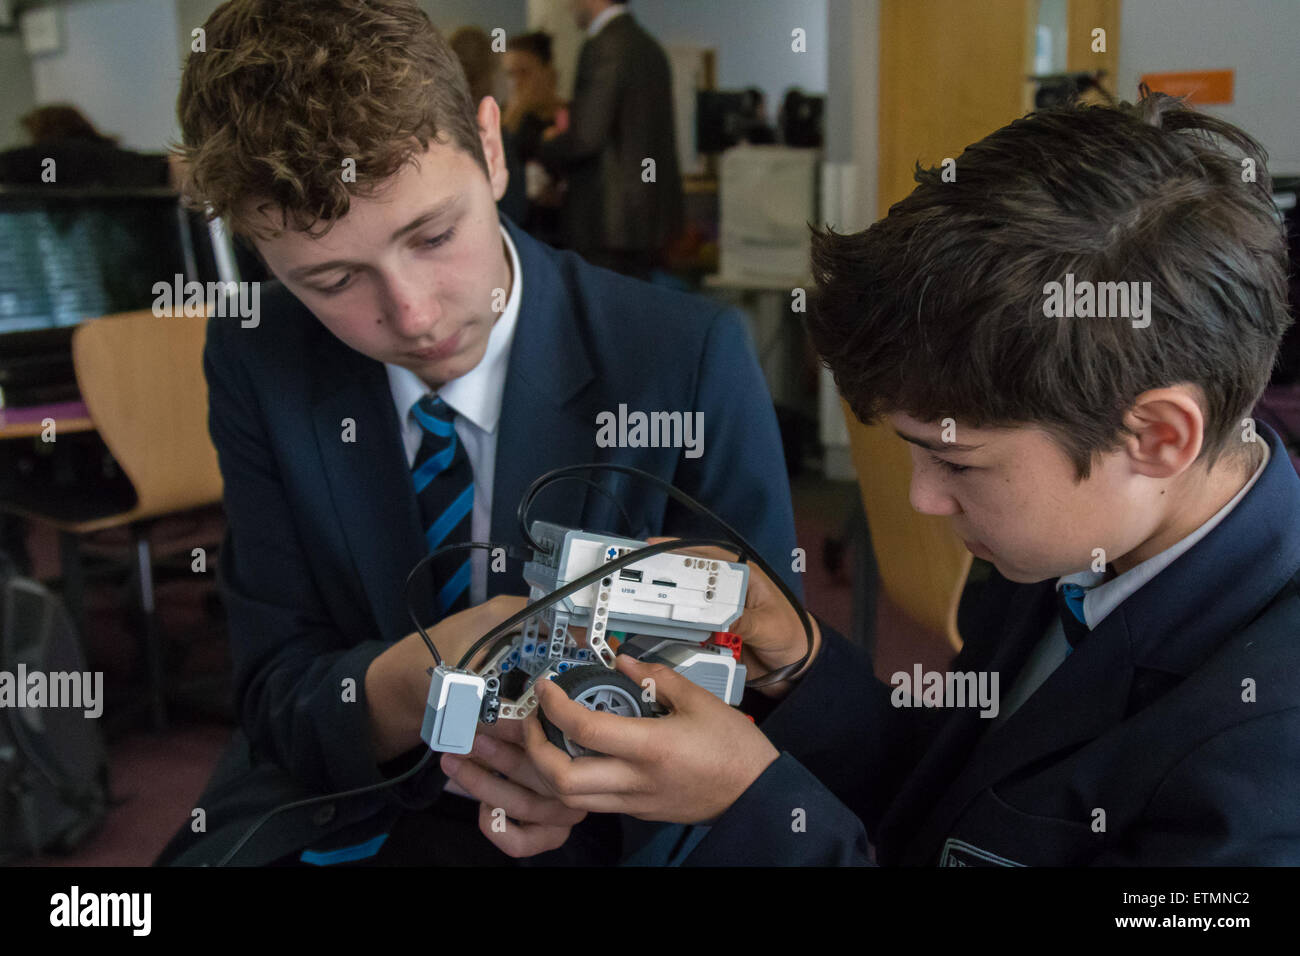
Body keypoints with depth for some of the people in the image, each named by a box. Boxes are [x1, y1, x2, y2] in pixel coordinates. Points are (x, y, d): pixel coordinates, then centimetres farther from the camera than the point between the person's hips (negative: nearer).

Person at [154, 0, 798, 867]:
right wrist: (407, 684, -30)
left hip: (588, 826, 0)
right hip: (326, 809, 1)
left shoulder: (691, 360, -16)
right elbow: (277, 699, -7)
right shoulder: (256, 366, -8)